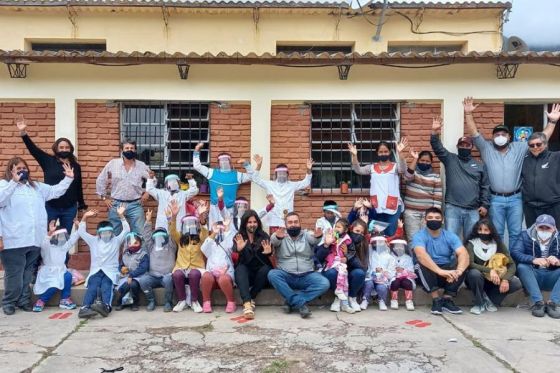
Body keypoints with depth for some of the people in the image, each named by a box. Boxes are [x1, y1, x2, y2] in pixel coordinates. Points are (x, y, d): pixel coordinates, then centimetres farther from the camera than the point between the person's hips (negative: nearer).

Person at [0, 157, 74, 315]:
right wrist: (14, 182, -20)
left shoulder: (37, 186, 18)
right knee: (14, 275, 2)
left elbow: (55, 191, 19)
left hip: (34, 240, 5)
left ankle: (24, 300, 26)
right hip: (14, 241, -5)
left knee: (28, 274, 14)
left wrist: (68, 178, 8)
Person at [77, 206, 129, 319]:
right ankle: (85, 308, -51)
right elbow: (81, 232, 13)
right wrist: (85, 217, 2)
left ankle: (105, 306, -58)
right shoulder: (94, 241, 20)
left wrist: (121, 216, -7)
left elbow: (126, 230, 4)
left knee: (106, 287, -32)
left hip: (110, 272, -1)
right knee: (92, 287, -29)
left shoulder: (116, 241, 16)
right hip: (96, 271, 1)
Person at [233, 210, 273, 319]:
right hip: (245, 270, -1)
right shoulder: (238, 237, 7)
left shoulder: (264, 236, 9)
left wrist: (269, 252, -31)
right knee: (240, 269, -33)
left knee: (266, 269, -31)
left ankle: (251, 299, -18)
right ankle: (247, 304, -47)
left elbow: (269, 254, -5)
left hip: (261, 269, 1)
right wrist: (239, 249, -35)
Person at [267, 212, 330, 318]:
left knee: (324, 283, -24)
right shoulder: (281, 236, 5)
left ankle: (292, 301, -18)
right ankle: (301, 303, -26)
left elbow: (314, 239, -15)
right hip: (286, 276, 0)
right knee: (272, 274, -30)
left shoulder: (306, 235, 8)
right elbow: (273, 240, -18)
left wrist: (317, 236, -42)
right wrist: (277, 237, -45)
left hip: (306, 276, 1)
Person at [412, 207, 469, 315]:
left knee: (462, 264, -23)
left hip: (447, 271, 3)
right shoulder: (419, 236, -12)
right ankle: (436, 299, -22)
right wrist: (440, 271, -48)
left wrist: (458, 271, -42)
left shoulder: (450, 236, -3)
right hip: (427, 274, -3)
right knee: (422, 264, -33)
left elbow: (464, 254, -20)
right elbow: (421, 255, -33)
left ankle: (447, 299, -19)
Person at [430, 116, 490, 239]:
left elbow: (485, 187, 12)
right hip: (452, 208, -2)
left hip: (473, 210, 2)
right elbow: (438, 148, -7)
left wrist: (485, 205, 2)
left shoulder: (479, 165, 13)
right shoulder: (450, 159, 8)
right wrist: (434, 133, -24)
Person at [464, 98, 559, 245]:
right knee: (497, 233, 7)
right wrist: (468, 114, -17)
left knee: (516, 233, 8)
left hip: (515, 198, 1)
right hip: (496, 199, -1)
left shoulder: (519, 148, 8)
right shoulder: (486, 148, 3)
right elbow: (474, 133, -5)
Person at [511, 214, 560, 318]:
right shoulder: (526, 235, -4)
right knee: (521, 267, -30)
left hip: (551, 279, 1)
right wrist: (533, 260, -36)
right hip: (532, 278, -1)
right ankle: (538, 302, -28)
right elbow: (514, 253, -20)